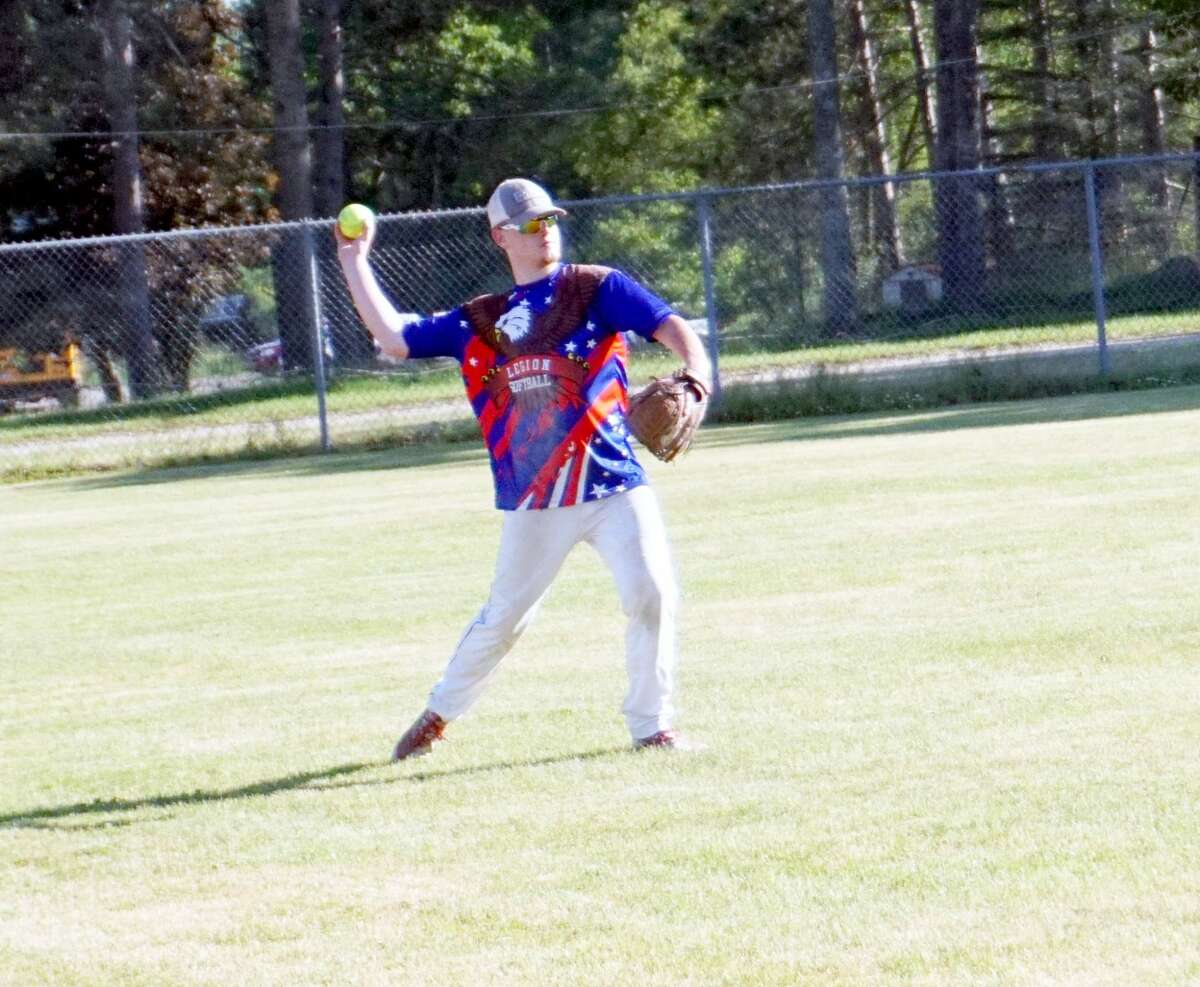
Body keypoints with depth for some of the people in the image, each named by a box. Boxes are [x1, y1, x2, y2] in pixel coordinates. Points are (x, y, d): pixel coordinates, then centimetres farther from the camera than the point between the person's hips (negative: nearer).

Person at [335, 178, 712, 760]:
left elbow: (673, 329, -6)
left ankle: (651, 726, 0)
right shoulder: (479, 322, 12)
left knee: (652, 592, -15)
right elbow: (394, 336, 13)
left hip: (614, 487, -2)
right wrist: (355, 262, 13)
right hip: (533, 504, 2)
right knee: (502, 618, 9)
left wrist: (694, 379, -27)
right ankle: (439, 714, 31)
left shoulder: (598, 289, 4)